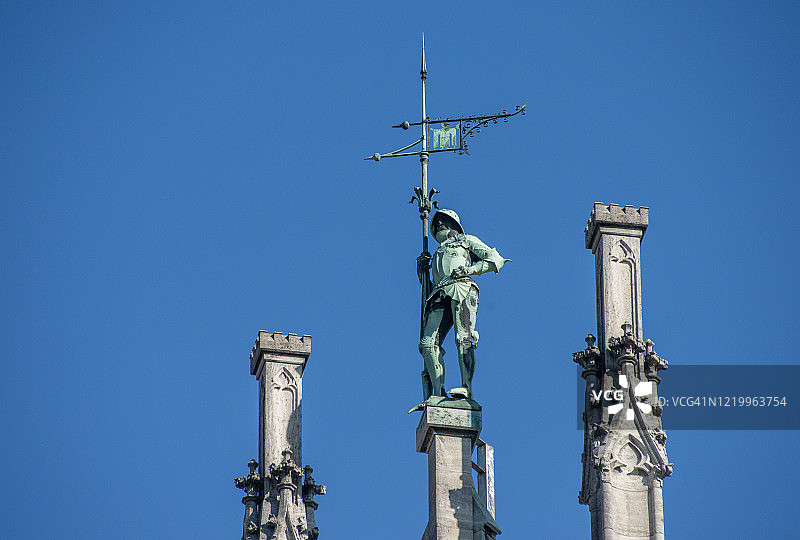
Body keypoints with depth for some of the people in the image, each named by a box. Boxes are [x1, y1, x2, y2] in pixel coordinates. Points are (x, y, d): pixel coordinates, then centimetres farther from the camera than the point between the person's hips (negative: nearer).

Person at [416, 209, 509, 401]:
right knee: (429, 343, -15)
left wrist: (470, 269, -3)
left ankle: (467, 388, -33)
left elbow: (496, 260, 10)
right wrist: (422, 269, 19)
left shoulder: (467, 241, 24)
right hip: (439, 297, 5)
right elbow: (429, 287, 34)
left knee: (464, 339, -23)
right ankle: (438, 393, -20)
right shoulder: (437, 254, 39)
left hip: (462, 290, -5)